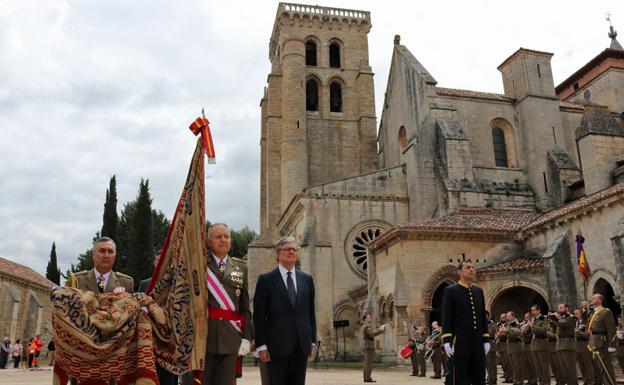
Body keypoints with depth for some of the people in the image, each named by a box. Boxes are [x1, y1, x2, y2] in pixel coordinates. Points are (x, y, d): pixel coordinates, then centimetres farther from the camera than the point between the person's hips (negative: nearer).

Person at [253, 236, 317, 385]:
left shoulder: (307, 279, 11)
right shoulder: (266, 279, -1)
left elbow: (310, 312, 13)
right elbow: (259, 315, -3)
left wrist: (312, 340, 9)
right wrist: (261, 345, -8)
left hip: (301, 345, 4)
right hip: (277, 345, -4)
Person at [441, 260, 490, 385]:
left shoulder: (479, 291, 13)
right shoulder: (450, 290, -3)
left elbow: (483, 317, 16)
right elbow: (446, 317, -8)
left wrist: (486, 340, 10)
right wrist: (447, 341, -16)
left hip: (478, 342, 5)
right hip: (460, 342, -5)